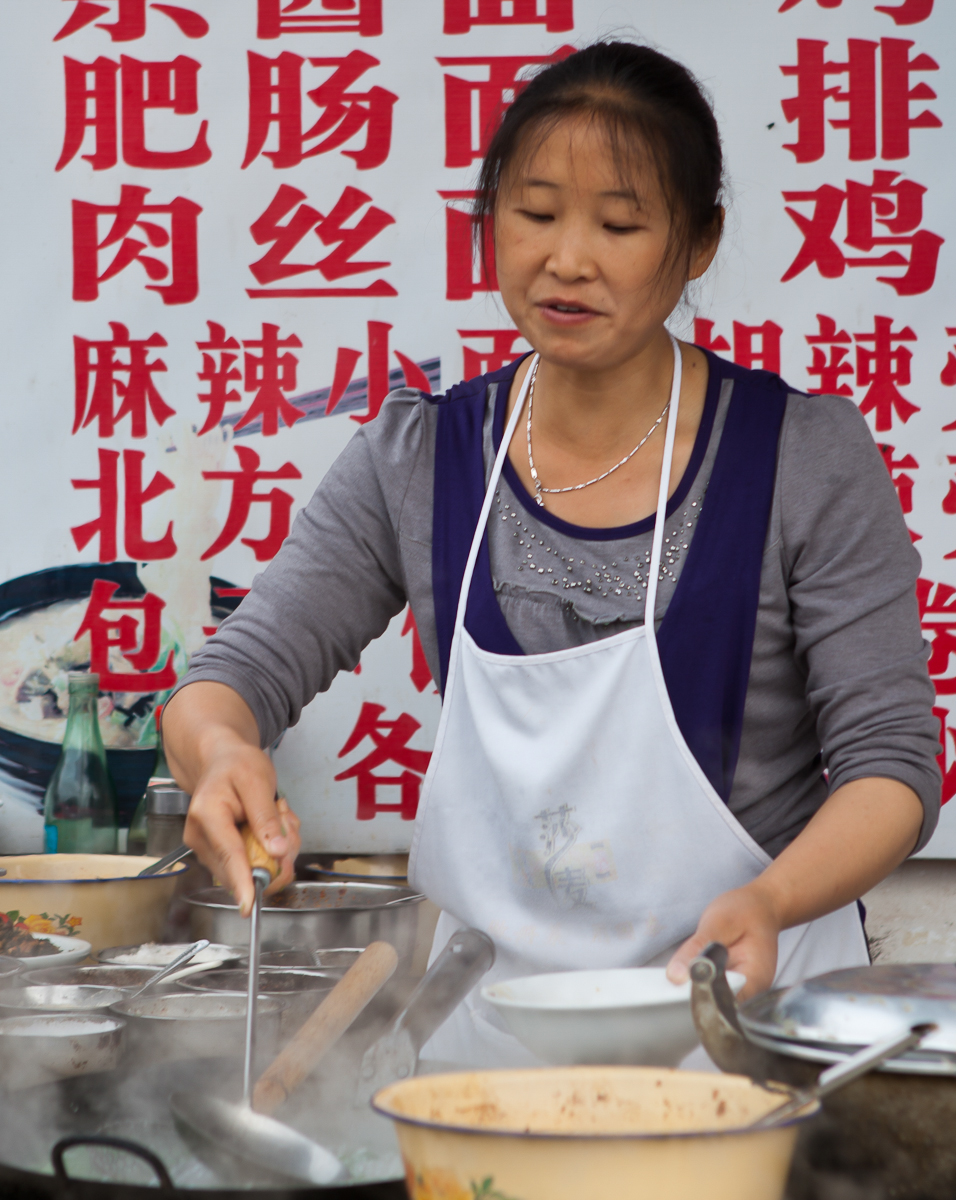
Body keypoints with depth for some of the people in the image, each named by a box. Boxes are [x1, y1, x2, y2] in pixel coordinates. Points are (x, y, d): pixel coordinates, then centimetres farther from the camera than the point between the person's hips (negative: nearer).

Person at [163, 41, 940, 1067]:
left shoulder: (806, 456, -4)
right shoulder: (415, 461, 5)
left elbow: (892, 761, -4)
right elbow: (235, 675, 3)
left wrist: (768, 900, -23)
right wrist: (220, 750, -21)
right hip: (494, 1015, 2)